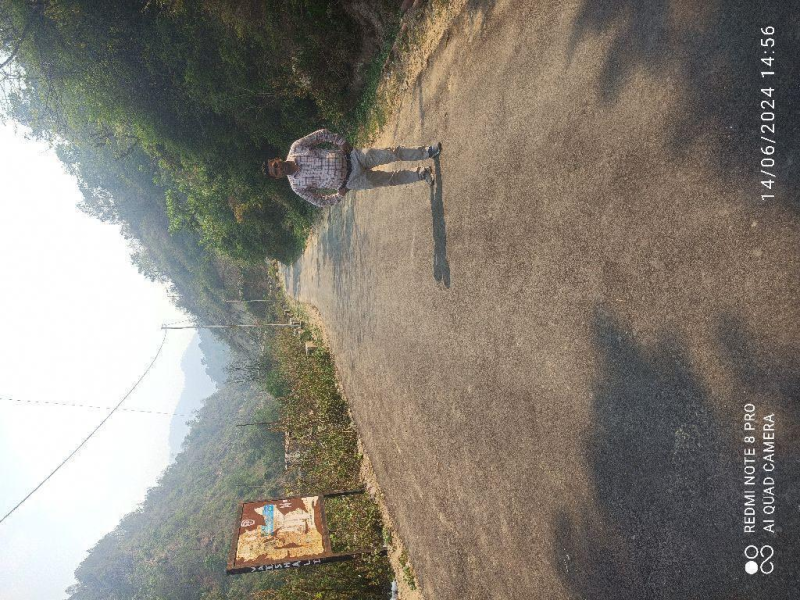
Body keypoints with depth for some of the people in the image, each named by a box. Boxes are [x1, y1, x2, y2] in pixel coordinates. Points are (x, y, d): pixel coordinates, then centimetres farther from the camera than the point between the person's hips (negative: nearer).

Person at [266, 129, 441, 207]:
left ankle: (426, 152, 8)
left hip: (350, 156, 1)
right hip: (351, 181, -1)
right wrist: (339, 195, -8)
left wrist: (341, 142, -8)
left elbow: (321, 134, 1)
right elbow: (319, 201, 1)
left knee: (392, 153, -8)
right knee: (390, 179, -5)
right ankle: (420, 174, 17)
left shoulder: (295, 147, -6)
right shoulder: (298, 186, -7)